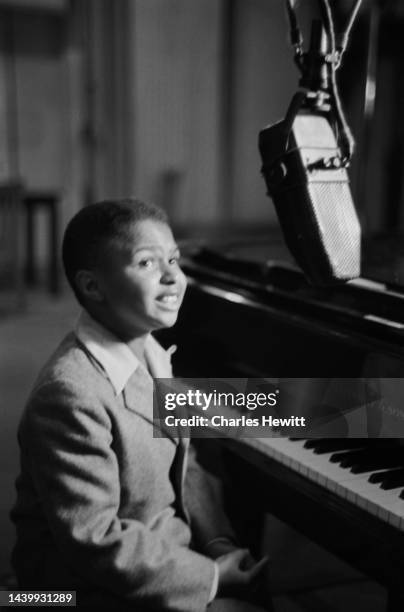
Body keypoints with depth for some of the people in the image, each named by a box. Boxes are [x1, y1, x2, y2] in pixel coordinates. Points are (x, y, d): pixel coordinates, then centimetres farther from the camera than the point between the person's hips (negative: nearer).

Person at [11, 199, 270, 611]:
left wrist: (219, 542, -4)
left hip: (168, 547, 8)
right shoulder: (71, 394, -26)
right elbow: (94, 541, -25)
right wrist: (210, 576, -19)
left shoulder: (150, 356, 2)